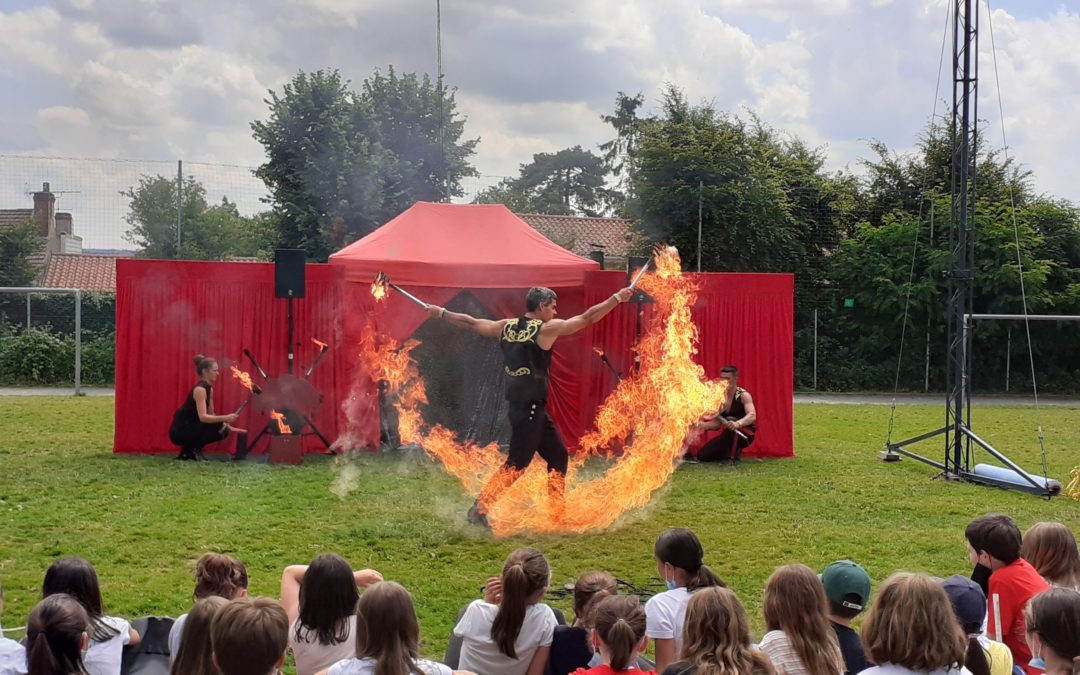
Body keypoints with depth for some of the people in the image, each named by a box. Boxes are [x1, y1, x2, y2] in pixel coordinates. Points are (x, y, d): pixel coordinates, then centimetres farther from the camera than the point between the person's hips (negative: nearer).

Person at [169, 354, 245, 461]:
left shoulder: (210, 389, 9)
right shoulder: (200, 389, -20)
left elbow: (211, 415, 13)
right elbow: (203, 417, -31)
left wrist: (229, 427, 3)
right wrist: (225, 418, -38)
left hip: (189, 428, 9)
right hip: (179, 431, -9)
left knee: (222, 431, 5)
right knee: (217, 425, -19)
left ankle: (188, 452, 10)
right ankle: (195, 451, -7)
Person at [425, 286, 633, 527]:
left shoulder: (506, 327, 8)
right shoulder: (547, 329, -10)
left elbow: (470, 322, 16)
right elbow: (587, 318, -8)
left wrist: (441, 313, 29)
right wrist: (617, 298, -1)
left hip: (532, 407, 8)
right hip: (529, 406, -8)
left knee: (558, 455, 16)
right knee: (517, 463, -4)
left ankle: (557, 511, 21)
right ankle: (480, 509, -4)